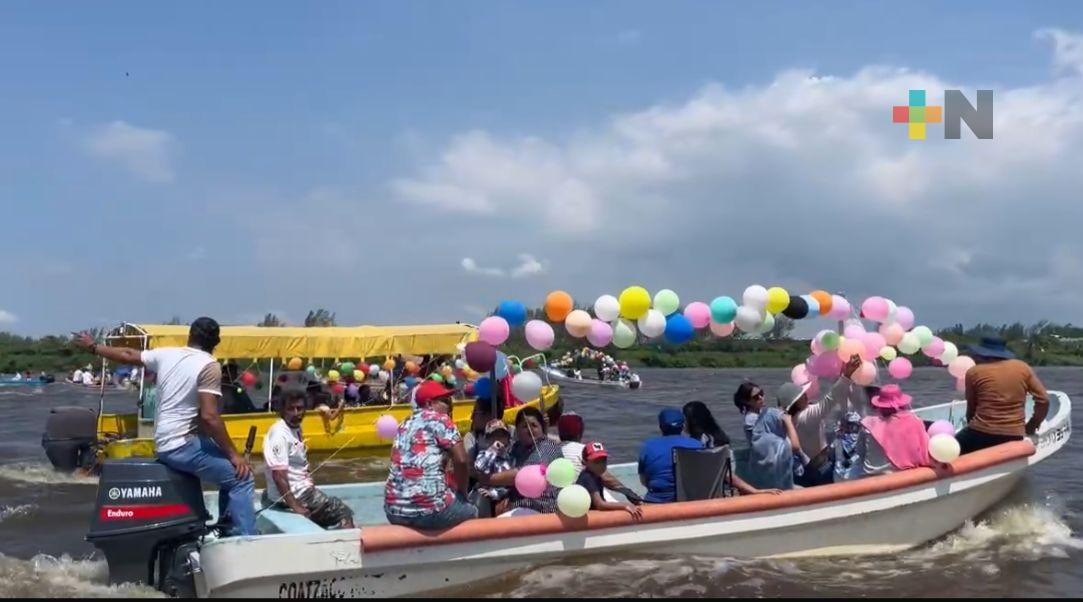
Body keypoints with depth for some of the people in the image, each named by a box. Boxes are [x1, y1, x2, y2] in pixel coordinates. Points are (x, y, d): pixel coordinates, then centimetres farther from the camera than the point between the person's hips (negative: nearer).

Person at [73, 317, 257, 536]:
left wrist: (92, 346, 41)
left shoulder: (166, 354, 9)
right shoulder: (209, 365, -13)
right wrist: (233, 454, -15)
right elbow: (209, 416, -21)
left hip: (164, 444, 9)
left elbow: (127, 355, 23)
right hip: (183, 445, -9)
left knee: (230, 472, 20)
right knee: (241, 478, -14)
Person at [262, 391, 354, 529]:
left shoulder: (296, 428, 8)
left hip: (302, 489, 9)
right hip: (294, 494, -9)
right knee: (343, 513, -4)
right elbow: (278, 475, -26)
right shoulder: (279, 434, -21)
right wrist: (295, 507, -25)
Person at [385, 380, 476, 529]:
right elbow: (461, 460, -10)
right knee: (472, 511, 22)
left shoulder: (405, 424, 19)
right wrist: (462, 492, 6)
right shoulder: (439, 419, -2)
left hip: (394, 510, 7)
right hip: (429, 509, -7)